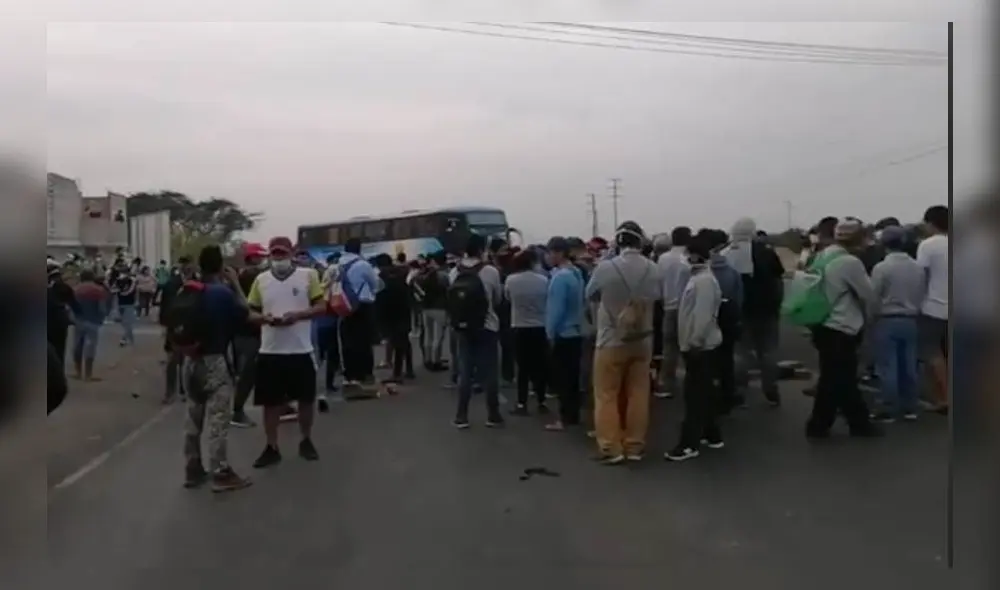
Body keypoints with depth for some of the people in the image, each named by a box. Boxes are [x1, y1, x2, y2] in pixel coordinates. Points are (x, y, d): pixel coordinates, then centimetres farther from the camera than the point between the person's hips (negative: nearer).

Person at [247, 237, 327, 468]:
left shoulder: (308, 275, -2)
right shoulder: (260, 279, 5)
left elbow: (321, 307, -3)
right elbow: (251, 312, 9)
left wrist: (297, 315, -19)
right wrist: (264, 318, -13)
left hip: (301, 350, -1)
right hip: (270, 351, 2)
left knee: (306, 398, 10)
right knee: (270, 401, 7)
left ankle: (306, 441, 28)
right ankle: (271, 448, 19)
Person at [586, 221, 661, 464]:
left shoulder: (605, 268, -17)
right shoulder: (653, 269, -9)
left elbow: (589, 295, -1)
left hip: (612, 340, -3)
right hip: (642, 340, 3)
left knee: (607, 395, 7)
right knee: (638, 393, 12)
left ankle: (611, 448, 8)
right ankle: (635, 445, 19)